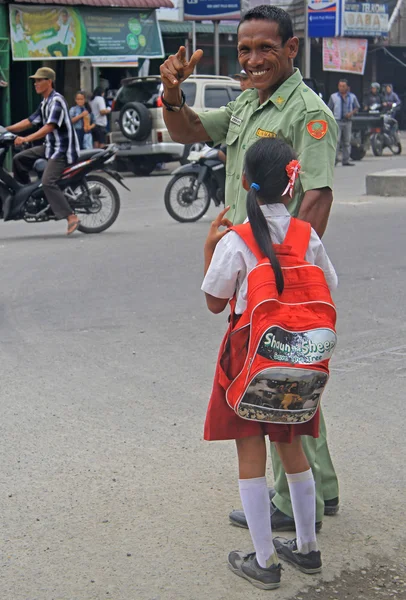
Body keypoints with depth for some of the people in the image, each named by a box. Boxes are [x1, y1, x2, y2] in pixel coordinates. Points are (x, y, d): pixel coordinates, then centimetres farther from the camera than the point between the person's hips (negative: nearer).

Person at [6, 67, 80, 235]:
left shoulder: (56, 100, -16)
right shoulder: (44, 103, 16)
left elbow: (49, 127, -26)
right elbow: (30, 121, 20)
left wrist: (26, 139, -32)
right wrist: (6, 129, 13)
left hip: (62, 149, -10)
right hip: (49, 146, 10)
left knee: (48, 182, -22)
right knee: (19, 159, 7)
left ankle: (71, 217, -23)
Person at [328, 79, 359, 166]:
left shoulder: (352, 97, 11)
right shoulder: (333, 96, 7)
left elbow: (357, 108, 14)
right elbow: (329, 109, 7)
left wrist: (351, 113, -7)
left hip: (348, 121, 2)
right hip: (337, 121, -2)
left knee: (347, 142, 4)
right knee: (336, 141, -13)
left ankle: (346, 160, 9)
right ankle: (334, 159, -14)